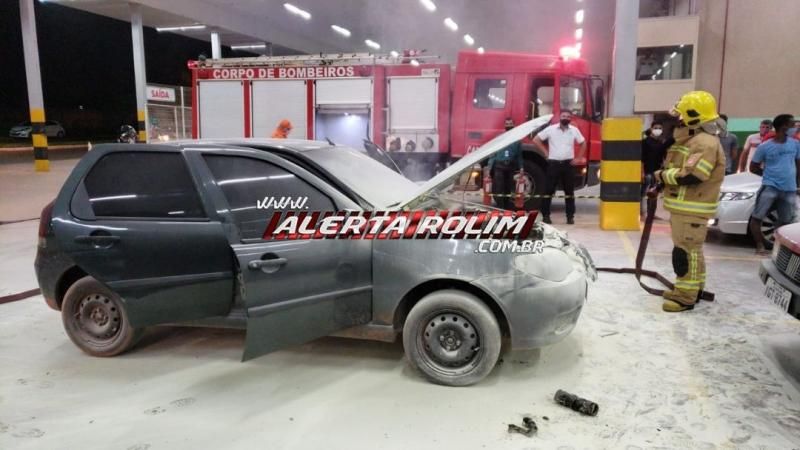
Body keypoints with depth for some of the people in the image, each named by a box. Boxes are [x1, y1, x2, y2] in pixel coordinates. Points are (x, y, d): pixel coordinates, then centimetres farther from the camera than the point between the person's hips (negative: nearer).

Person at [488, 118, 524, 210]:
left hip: (511, 168, 1)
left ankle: (509, 209, 15)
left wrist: (521, 168, 1)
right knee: (499, 190, -3)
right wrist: (490, 167, -4)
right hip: (499, 167, -1)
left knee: (510, 190, 6)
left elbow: (519, 156, 10)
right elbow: (493, 154, 3)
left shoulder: (517, 140, 9)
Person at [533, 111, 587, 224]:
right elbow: (536, 140, 1)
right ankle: (545, 215, 7)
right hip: (553, 163, -2)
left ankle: (570, 216, 13)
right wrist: (546, 152, -1)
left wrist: (579, 158, 8)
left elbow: (583, 143, 17)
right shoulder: (551, 129, -2)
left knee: (569, 191, 6)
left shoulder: (574, 130, 5)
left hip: (568, 164, 2)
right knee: (549, 190, 0)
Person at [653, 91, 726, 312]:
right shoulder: (690, 140, 16)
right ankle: (692, 287, 29)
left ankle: (686, 296, -4)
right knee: (690, 248, 17)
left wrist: (662, 176, -15)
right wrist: (662, 181, 3)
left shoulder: (706, 143, -19)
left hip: (692, 209, -11)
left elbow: (691, 176, -27)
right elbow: (677, 169, 20)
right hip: (683, 206, 11)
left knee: (685, 250, -9)